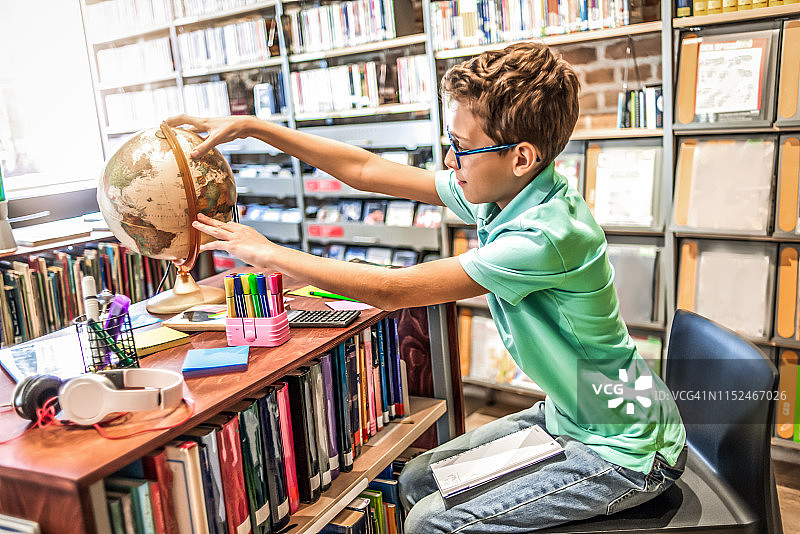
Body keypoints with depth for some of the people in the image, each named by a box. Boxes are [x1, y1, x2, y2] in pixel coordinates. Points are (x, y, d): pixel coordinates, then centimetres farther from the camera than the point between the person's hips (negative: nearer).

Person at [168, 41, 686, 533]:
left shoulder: (546, 235, -33)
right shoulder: (502, 192, -7)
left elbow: (392, 289, -30)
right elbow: (367, 171, -3)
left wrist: (266, 252, -20)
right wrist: (250, 127, -2)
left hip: (626, 450, -7)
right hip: (569, 416, 8)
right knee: (418, 481, 8)